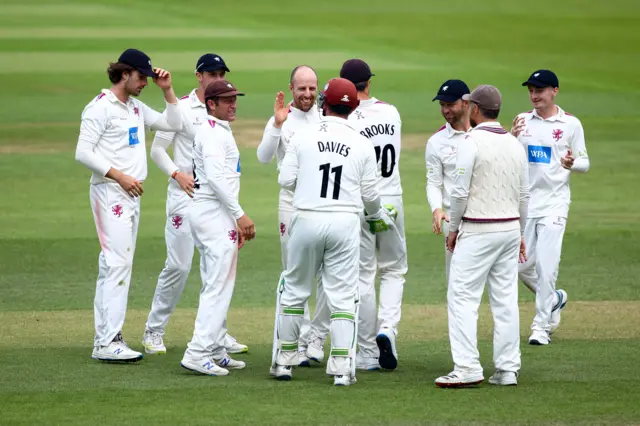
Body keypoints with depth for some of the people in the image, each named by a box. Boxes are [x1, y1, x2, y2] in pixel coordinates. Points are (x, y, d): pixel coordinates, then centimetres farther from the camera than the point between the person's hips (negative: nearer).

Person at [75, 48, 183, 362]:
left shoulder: (136, 108, 16)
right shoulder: (100, 107, -10)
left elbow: (172, 124, 20)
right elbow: (83, 153, -15)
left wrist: (167, 90, 9)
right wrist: (120, 176, -19)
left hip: (131, 194, 9)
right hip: (109, 192, -9)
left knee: (115, 265, 9)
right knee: (117, 262, -15)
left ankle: (105, 339, 11)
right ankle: (107, 342, -17)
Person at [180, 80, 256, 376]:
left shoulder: (218, 132, 20)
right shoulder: (213, 133, -13)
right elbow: (215, 177, -23)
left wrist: (235, 219, 20)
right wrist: (240, 215, -23)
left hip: (214, 213, 11)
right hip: (214, 212, -11)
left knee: (214, 287, 15)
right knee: (219, 288, -12)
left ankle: (215, 352, 20)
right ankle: (198, 354, -16)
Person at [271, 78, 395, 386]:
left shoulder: (303, 138, -2)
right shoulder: (363, 145, 1)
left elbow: (286, 179, -2)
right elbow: (369, 192, 6)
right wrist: (377, 215, 27)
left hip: (306, 219, 0)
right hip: (345, 222, 0)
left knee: (294, 291, 13)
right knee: (342, 296, 2)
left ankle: (285, 361, 18)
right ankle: (342, 369, -4)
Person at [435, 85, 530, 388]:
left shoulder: (471, 142, -11)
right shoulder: (515, 144, 10)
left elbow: (461, 192, -13)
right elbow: (524, 195, 13)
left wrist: (453, 228, -1)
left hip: (477, 231, -7)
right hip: (510, 228, 7)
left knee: (463, 296, -5)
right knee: (506, 300, 8)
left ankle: (467, 368, -13)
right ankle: (507, 370, 8)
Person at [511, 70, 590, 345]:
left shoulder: (571, 124, -2)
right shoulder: (522, 121, 7)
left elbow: (584, 163, 2)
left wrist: (571, 163, -21)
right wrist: (511, 138, -12)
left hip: (554, 201, -4)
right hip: (523, 202, 4)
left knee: (545, 265, -10)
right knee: (522, 265, 6)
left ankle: (542, 326, -3)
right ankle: (553, 299, 33)